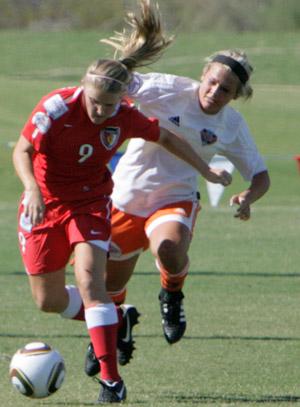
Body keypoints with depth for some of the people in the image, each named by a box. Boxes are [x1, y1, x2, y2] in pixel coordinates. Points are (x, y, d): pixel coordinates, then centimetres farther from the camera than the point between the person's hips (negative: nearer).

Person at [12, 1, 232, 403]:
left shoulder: (126, 118, -15)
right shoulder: (57, 106, -23)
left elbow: (167, 138, 4)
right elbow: (22, 150, -20)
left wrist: (206, 170, 10)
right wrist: (32, 189, -38)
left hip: (91, 204, -1)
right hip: (45, 203, 1)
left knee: (90, 280, -23)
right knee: (48, 300, 6)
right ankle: (116, 318, 32)